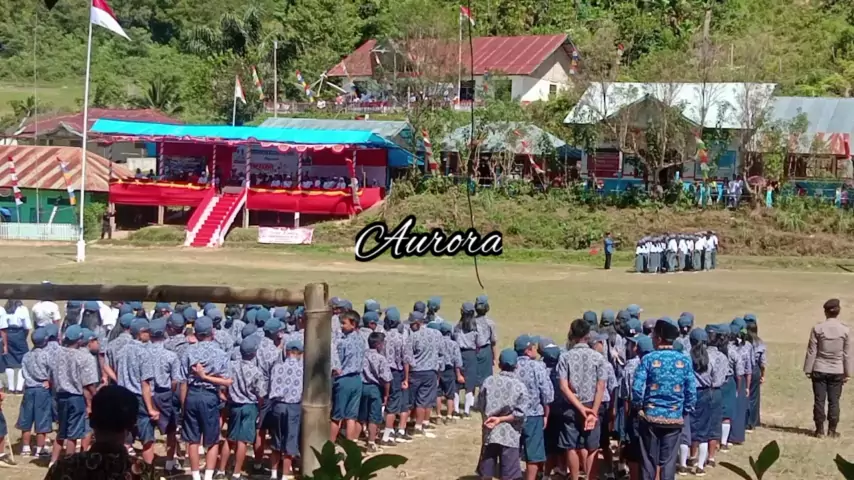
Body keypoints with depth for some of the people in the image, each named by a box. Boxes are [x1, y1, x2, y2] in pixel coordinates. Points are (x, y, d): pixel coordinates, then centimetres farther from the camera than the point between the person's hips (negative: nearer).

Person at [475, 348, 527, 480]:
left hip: (490, 434, 2)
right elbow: (520, 414, -14)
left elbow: (480, 406, 2)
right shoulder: (520, 386, -9)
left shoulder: (489, 381, -4)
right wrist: (501, 419, -9)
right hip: (510, 436, -2)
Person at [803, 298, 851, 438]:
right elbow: (847, 354, 0)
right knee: (834, 401, 7)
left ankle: (820, 429, 8)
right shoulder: (845, 330, -4)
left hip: (819, 370, -1)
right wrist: (847, 373, 8)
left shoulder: (817, 329, -7)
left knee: (819, 400, 5)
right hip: (837, 371, 1)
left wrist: (808, 369, 3)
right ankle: (832, 430, 9)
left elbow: (811, 351, -5)